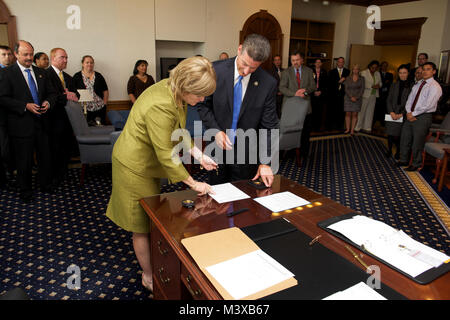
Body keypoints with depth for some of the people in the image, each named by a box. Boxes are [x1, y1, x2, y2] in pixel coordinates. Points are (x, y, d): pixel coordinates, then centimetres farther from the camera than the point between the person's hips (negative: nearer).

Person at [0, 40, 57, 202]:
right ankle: (25, 190, 25)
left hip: (41, 123, 5)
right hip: (22, 125, -4)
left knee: (45, 157, 13)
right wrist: (25, 106, -21)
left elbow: (51, 93, 14)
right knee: (24, 160, 7)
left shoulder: (41, 72, 11)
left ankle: (45, 183, 32)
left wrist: (48, 102, -7)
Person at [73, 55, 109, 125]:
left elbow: (105, 91, 13)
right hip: (83, 109, -2)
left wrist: (104, 103, 2)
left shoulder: (98, 76, 11)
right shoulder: (77, 76, 6)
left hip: (99, 108, 2)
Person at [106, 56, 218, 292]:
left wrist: (199, 155, -5)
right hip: (135, 166, -9)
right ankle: (149, 277, 28)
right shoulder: (160, 106, -35)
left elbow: (179, 130, 6)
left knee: (150, 219, 21)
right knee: (143, 227, 8)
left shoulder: (176, 92, -6)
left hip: (147, 163, 9)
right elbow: (166, 155, -30)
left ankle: (152, 263, 40)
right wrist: (193, 184, -21)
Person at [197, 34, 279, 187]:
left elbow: (268, 127, -8)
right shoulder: (216, 70, -12)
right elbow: (203, 104, -1)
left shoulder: (268, 83, -12)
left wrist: (265, 162, -12)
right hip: (218, 146, 1)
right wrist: (216, 130, -15)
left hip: (245, 152, 0)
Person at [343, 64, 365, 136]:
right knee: (348, 114, -1)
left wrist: (356, 97, -10)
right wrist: (351, 97, -12)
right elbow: (346, 89, -1)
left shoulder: (361, 79, 5)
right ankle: (347, 129, 6)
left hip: (357, 99, 0)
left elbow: (362, 89, 1)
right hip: (348, 98, 0)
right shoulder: (348, 78, 5)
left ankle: (352, 130, 0)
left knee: (355, 114, -2)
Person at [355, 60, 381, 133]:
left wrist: (378, 85, -5)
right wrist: (371, 86, -22)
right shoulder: (364, 73, -8)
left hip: (373, 95, 6)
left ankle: (367, 127, 18)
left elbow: (380, 82, 19)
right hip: (365, 95, -6)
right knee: (361, 111, -2)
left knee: (370, 111, 10)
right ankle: (357, 127, 8)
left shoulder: (378, 74, 10)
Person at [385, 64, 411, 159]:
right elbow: (388, 100, 5)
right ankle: (389, 150, 23)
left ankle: (398, 151, 18)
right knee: (390, 134, 5)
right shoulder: (394, 85, 8)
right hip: (392, 114, 3)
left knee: (397, 136, -3)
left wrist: (401, 114, -11)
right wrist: (391, 112, -6)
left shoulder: (411, 87, -3)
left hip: (403, 115, -3)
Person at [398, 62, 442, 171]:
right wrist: (408, 112, -8)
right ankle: (403, 160, 30)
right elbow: (410, 98, 8)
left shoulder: (435, 86, -10)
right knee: (405, 139, 12)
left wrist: (413, 114, -14)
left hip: (423, 117, -6)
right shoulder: (418, 84, 12)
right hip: (411, 115, 7)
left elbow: (429, 105, -17)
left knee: (417, 142, 3)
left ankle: (416, 164, 20)